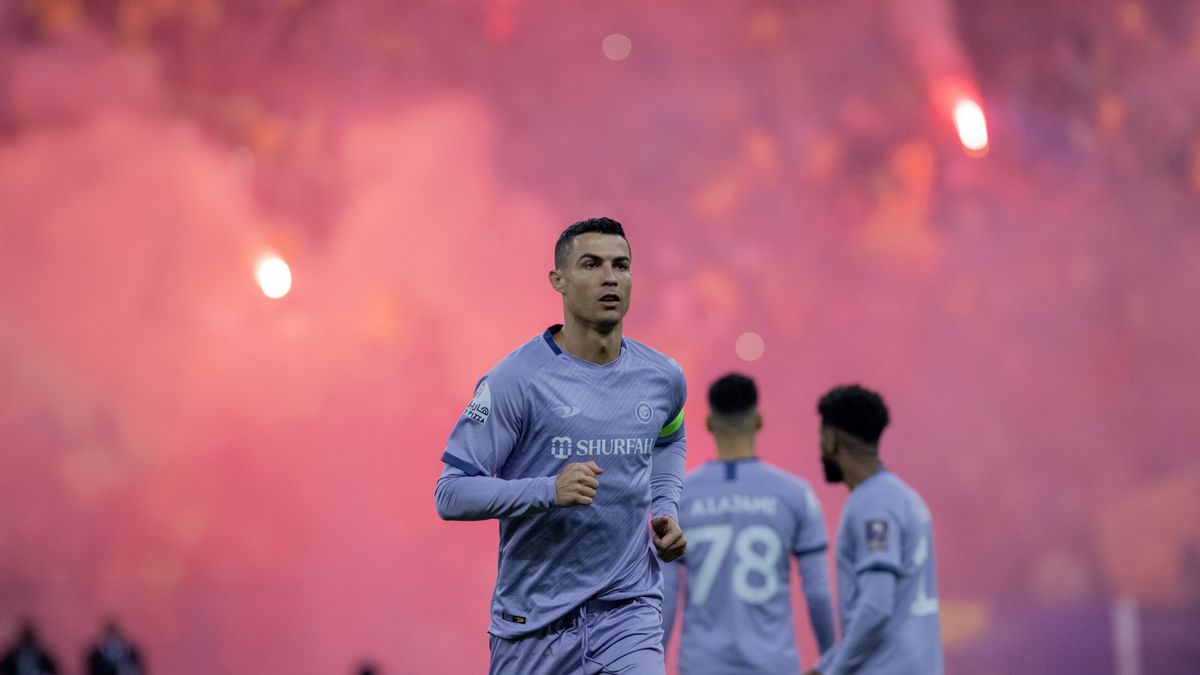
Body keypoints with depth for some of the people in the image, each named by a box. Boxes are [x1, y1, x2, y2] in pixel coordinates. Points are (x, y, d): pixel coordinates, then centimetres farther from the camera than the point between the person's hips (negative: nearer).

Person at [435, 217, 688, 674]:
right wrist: (550, 490, -27)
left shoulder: (663, 379, 5)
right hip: (534, 621, -2)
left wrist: (665, 509, 11)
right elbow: (451, 493, -14)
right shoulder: (516, 379, -11)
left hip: (629, 612, 2)